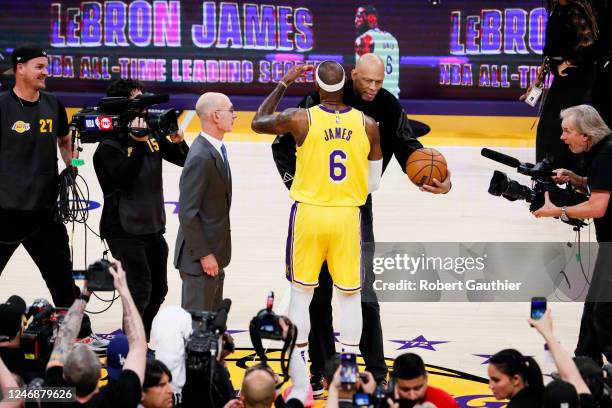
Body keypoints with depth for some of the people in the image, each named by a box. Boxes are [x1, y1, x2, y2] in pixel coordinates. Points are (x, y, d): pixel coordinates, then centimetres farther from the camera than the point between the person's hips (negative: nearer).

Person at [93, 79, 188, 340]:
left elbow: (184, 160, 9)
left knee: (158, 290, 13)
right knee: (140, 291, -13)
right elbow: (123, 177, -27)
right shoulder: (110, 145, -14)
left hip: (153, 227, 7)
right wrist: (140, 143, -29)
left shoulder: (152, 135, 5)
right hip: (124, 231, -7)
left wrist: (178, 142, -11)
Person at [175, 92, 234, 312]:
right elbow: (187, 213, -22)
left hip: (213, 254, 10)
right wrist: (204, 255, -20)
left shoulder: (216, 149, 8)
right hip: (199, 258, -10)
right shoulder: (201, 158, -22)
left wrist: (214, 253, 17)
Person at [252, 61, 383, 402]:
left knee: (301, 295, 9)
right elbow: (374, 183, 4)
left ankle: (300, 387, 9)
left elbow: (258, 122, 11)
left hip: (309, 214, -1)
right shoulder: (368, 124, -4)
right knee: (351, 296, 11)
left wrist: (284, 84, 18)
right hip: (348, 216, 1)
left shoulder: (300, 119, -9)